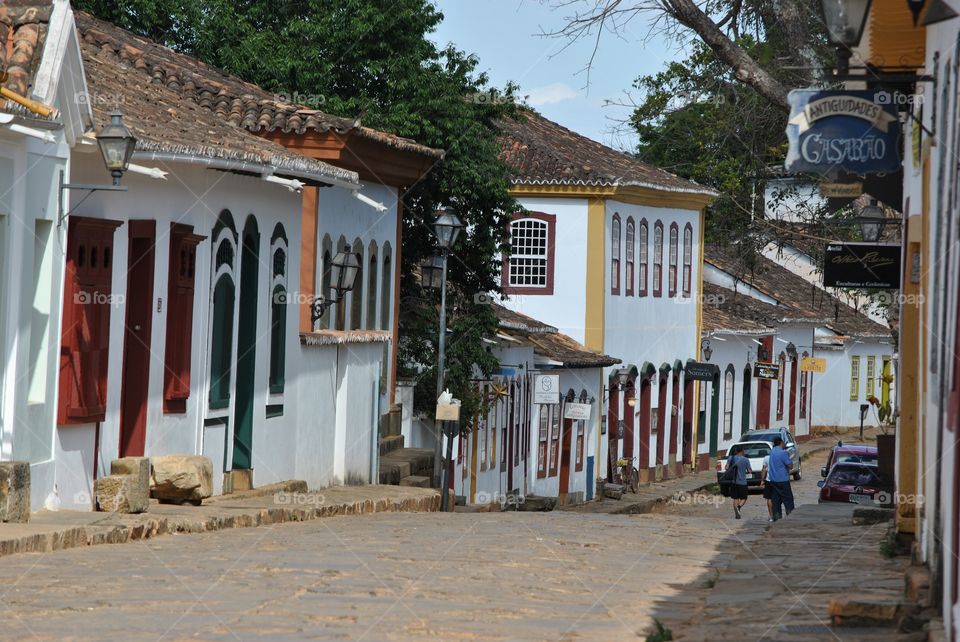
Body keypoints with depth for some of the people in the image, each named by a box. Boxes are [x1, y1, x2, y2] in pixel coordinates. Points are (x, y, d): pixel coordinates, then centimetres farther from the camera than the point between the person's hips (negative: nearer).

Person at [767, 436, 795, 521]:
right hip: (783, 479, -7)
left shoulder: (772, 451, 7)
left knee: (776, 501, 8)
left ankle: (776, 518, 7)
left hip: (773, 480, 7)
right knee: (788, 499, -1)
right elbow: (790, 466, -14)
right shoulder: (783, 453, -16)